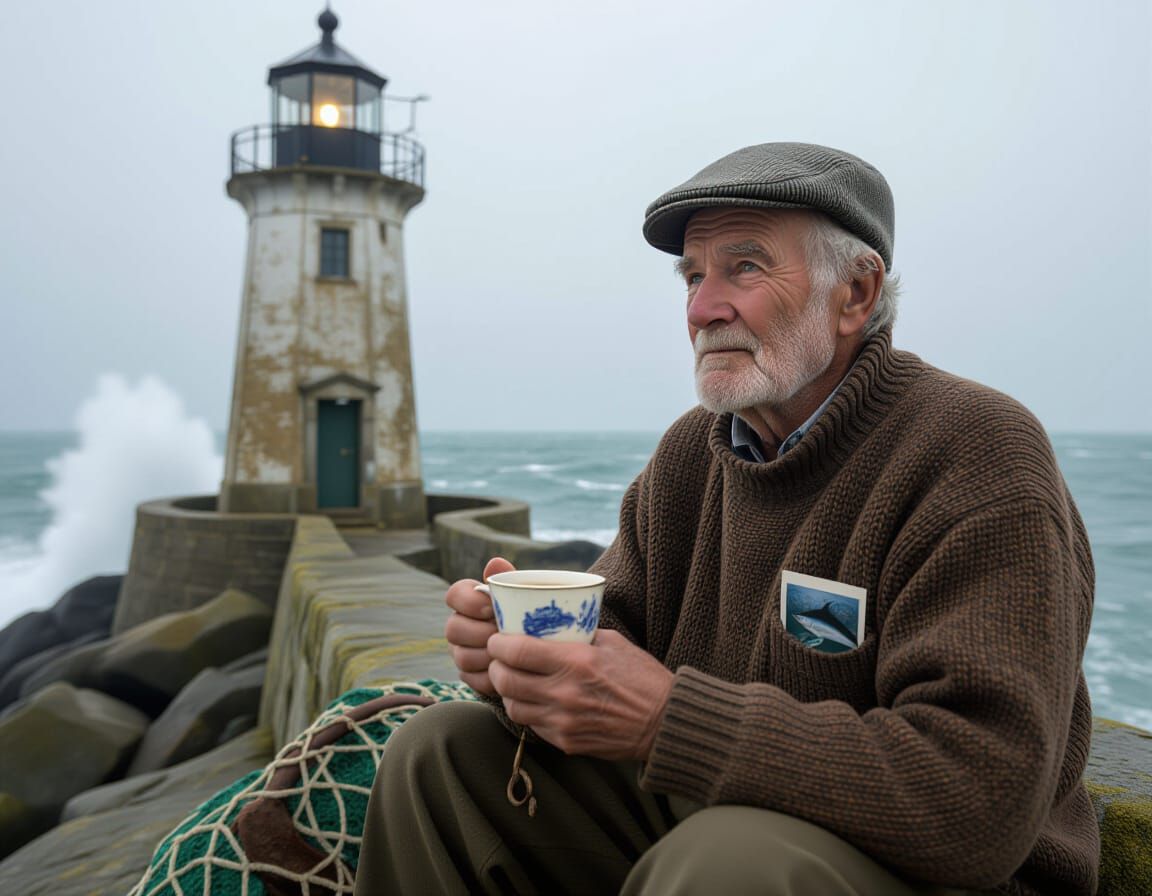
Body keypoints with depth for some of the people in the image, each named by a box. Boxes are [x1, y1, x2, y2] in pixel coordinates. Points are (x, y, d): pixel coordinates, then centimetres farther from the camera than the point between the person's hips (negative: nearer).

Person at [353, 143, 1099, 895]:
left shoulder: (982, 459, -20)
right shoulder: (692, 450, 3)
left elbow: (981, 802, -28)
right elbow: (614, 626, 6)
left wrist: (669, 721, -32)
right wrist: (527, 652, -18)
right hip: (694, 824, 6)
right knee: (438, 750, -1)